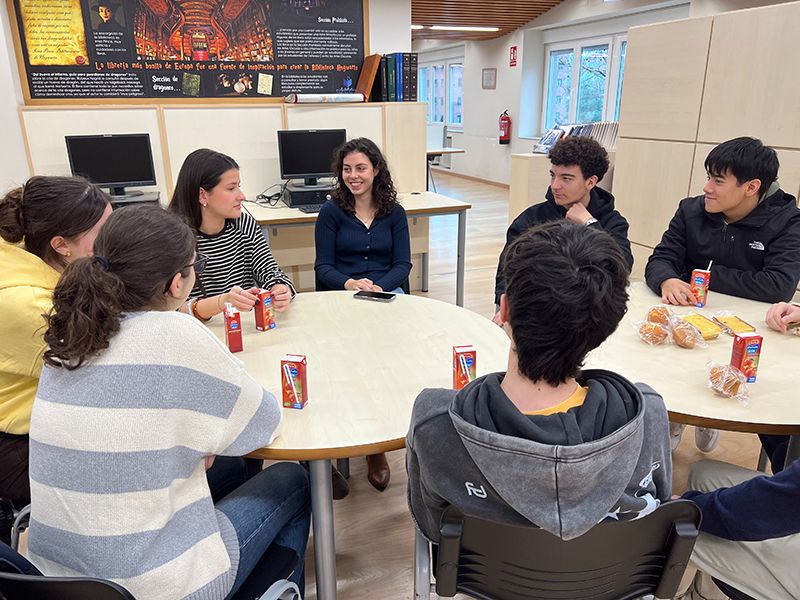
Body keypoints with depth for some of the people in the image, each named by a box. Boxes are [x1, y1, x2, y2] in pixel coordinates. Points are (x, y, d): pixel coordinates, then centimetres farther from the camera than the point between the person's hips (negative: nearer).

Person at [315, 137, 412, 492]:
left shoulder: (394, 212, 12)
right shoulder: (331, 211, 7)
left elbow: (403, 264, 6)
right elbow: (323, 266, 3)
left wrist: (377, 286, -14)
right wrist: (350, 284, -18)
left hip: (387, 291, 2)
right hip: (341, 295, -1)